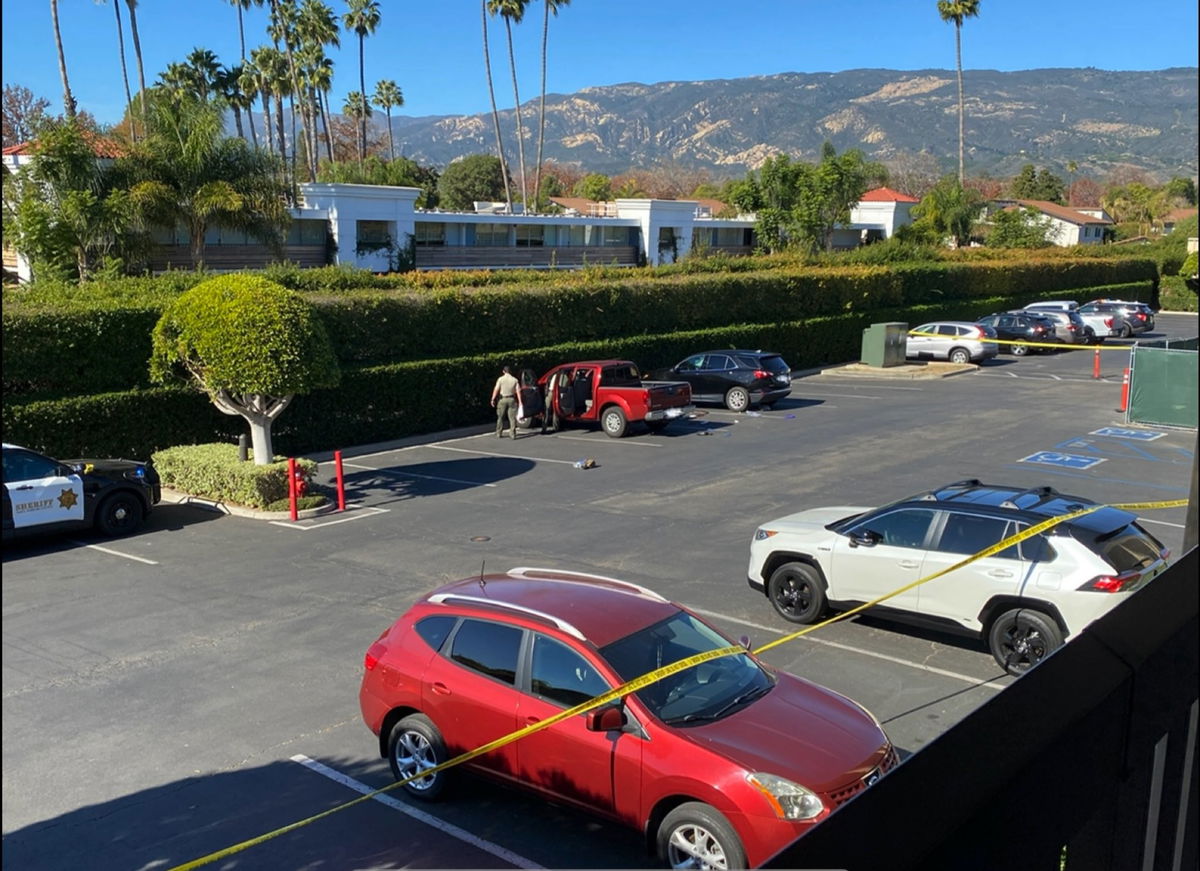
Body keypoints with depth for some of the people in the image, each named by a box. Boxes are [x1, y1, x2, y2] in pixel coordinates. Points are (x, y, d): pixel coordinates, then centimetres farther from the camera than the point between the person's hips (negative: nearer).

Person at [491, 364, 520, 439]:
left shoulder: (500, 379, -3)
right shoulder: (515, 380, 1)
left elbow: (496, 389, -12)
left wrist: (493, 399, -11)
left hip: (502, 399, -1)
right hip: (511, 399, 1)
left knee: (500, 417, 10)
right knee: (512, 417, 3)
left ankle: (499, 433, 14)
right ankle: (513, 434, -3)